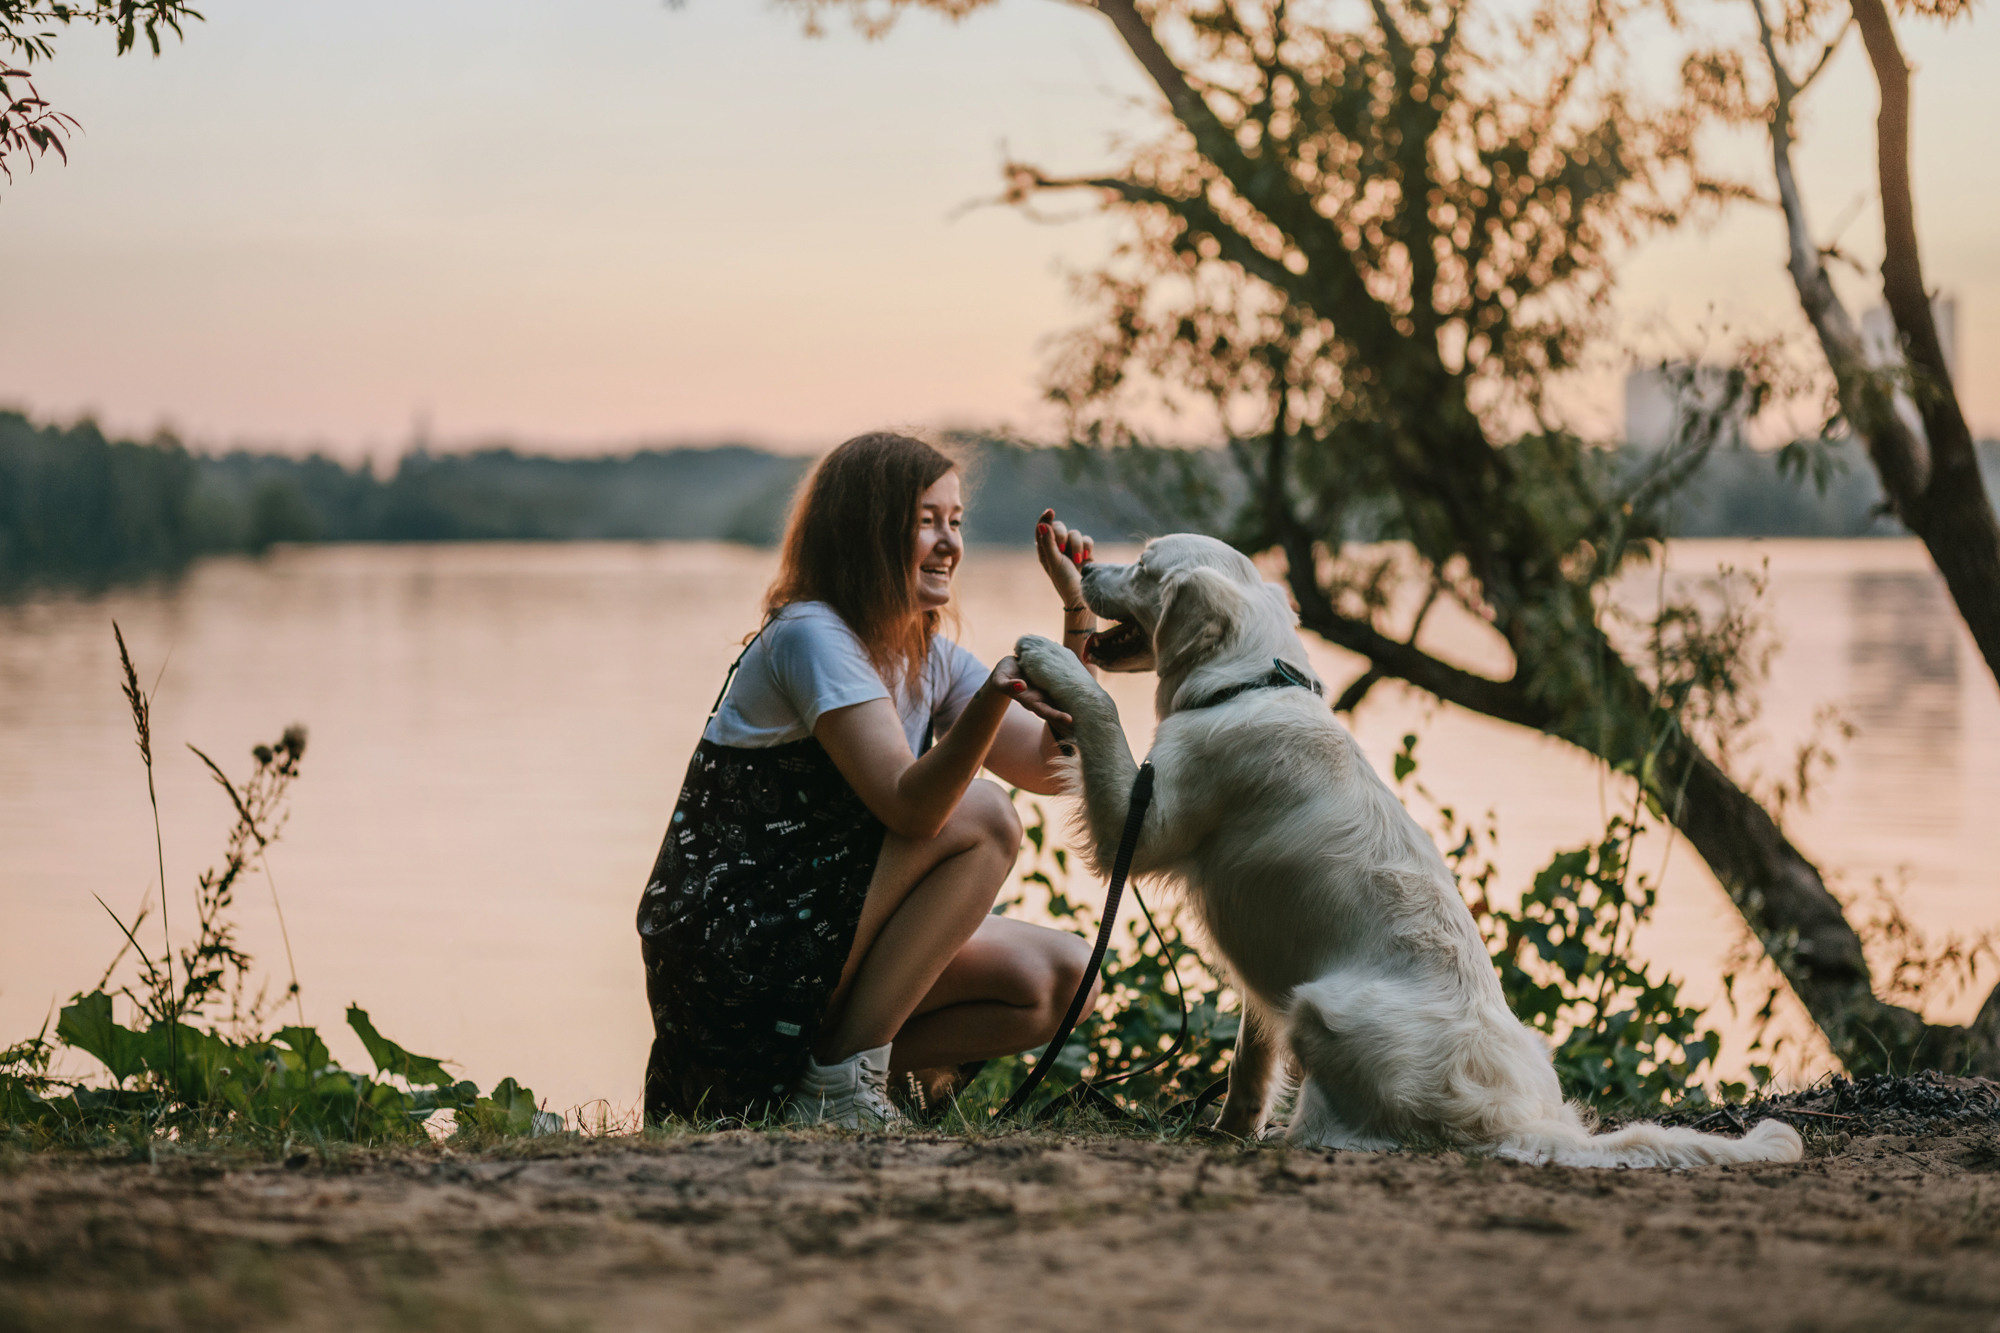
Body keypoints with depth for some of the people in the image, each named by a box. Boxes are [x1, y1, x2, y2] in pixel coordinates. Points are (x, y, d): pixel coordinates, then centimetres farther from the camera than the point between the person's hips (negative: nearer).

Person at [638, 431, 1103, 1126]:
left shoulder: (927, 656, 12)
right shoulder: (810, 637, -15)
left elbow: (1052, 766, 8)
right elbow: (909, 808, -27)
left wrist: (1077, 607, 2)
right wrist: (995, 696, -43)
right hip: (726, 957, -9)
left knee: (1056, 978, -2)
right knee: (981, 817, -22)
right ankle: (839, 1081, -16)